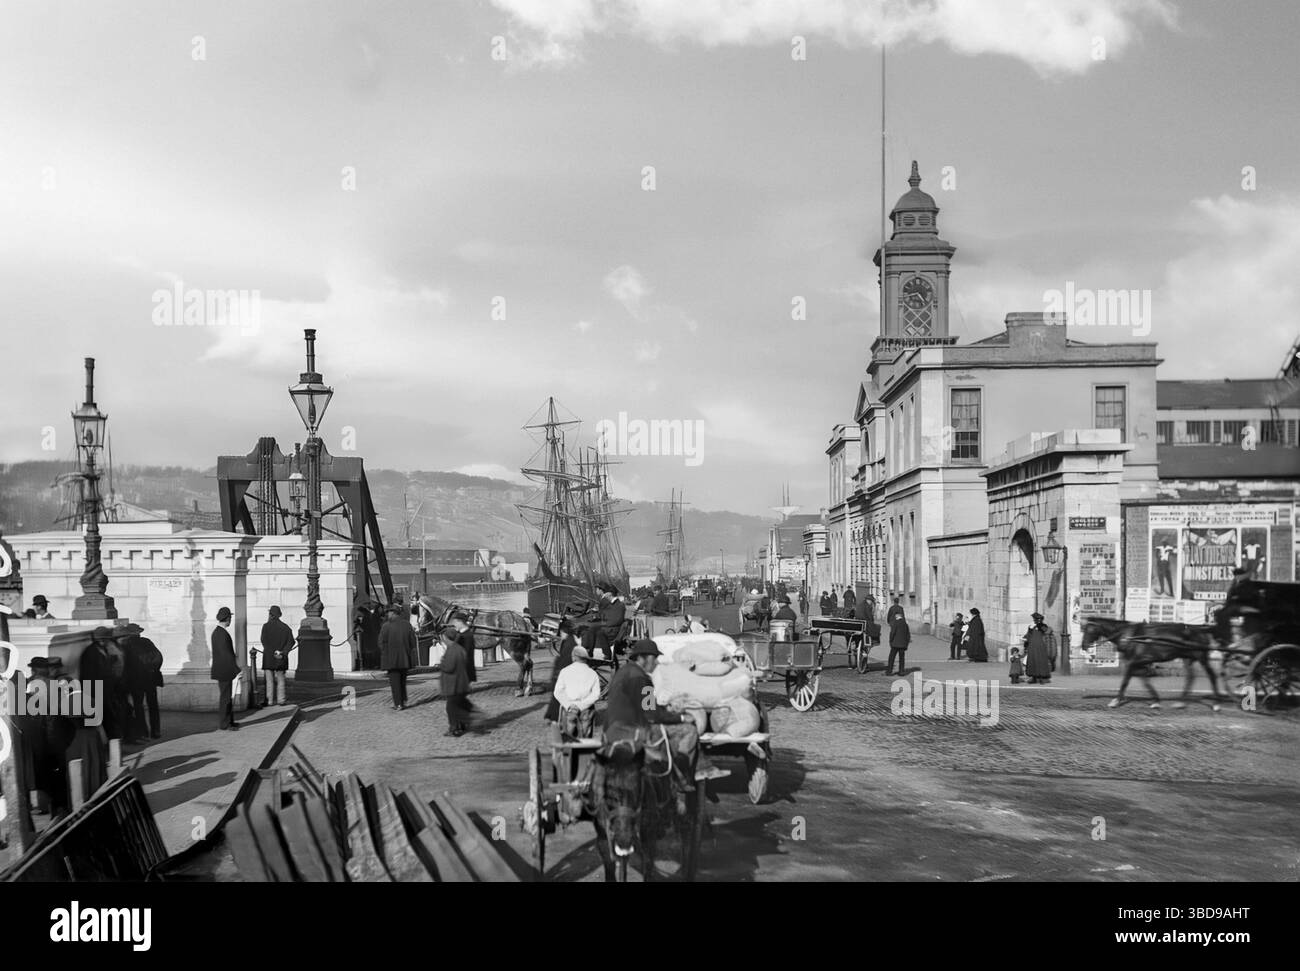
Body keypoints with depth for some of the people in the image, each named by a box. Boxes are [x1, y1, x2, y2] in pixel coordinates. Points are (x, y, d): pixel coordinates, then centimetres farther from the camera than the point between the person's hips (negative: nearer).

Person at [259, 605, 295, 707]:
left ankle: (270, 700, 2)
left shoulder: (266, 626, -5)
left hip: (268, 657, -3)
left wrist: (273, 652, -14)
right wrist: (283, 652, -11)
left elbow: (264, 641, -15)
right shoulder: (285, 627, 5)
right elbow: (291, 642, -5)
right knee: (280, 679, 12)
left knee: (269, 680, 3)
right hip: (281, 659, 3)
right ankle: (281, 699, 8)